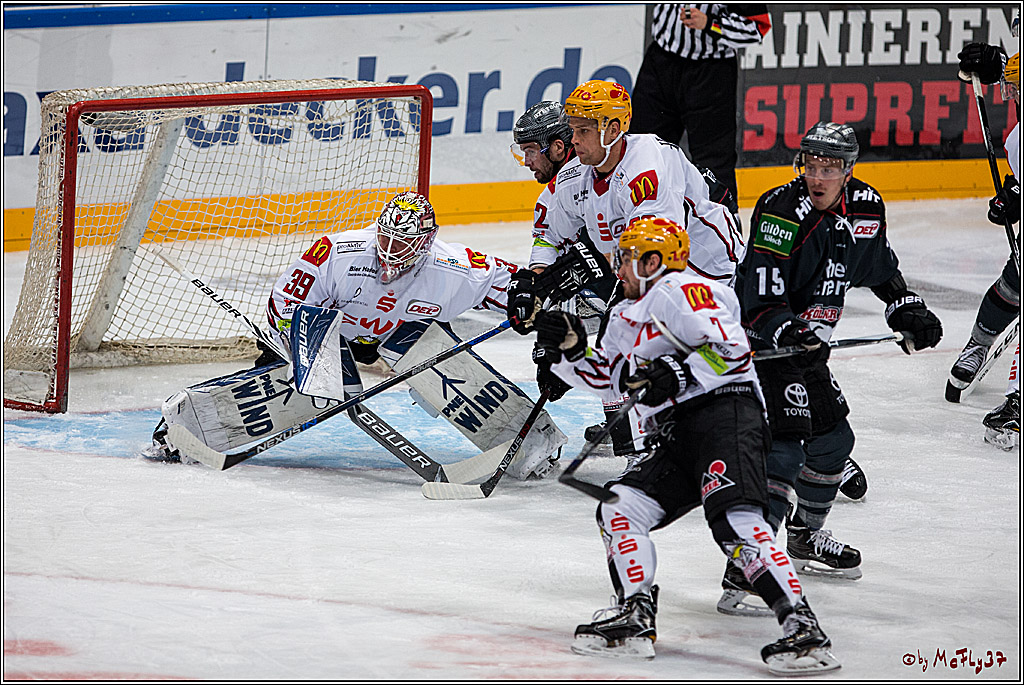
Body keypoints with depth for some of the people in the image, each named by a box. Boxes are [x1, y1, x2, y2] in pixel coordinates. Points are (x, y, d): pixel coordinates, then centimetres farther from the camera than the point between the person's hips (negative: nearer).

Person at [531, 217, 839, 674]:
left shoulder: (682, 291, -4)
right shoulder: (627, 315, 28)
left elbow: (731, 349, -16)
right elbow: (606, 378, 35)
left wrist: (678, 374, -24)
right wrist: (570, 350, 19)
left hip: (725, 414, -11)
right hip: (678, 439, 11)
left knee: (733, 520, -28)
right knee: (621, 508, -2)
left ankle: (802, 626, -35)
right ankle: (635, 619, -3)